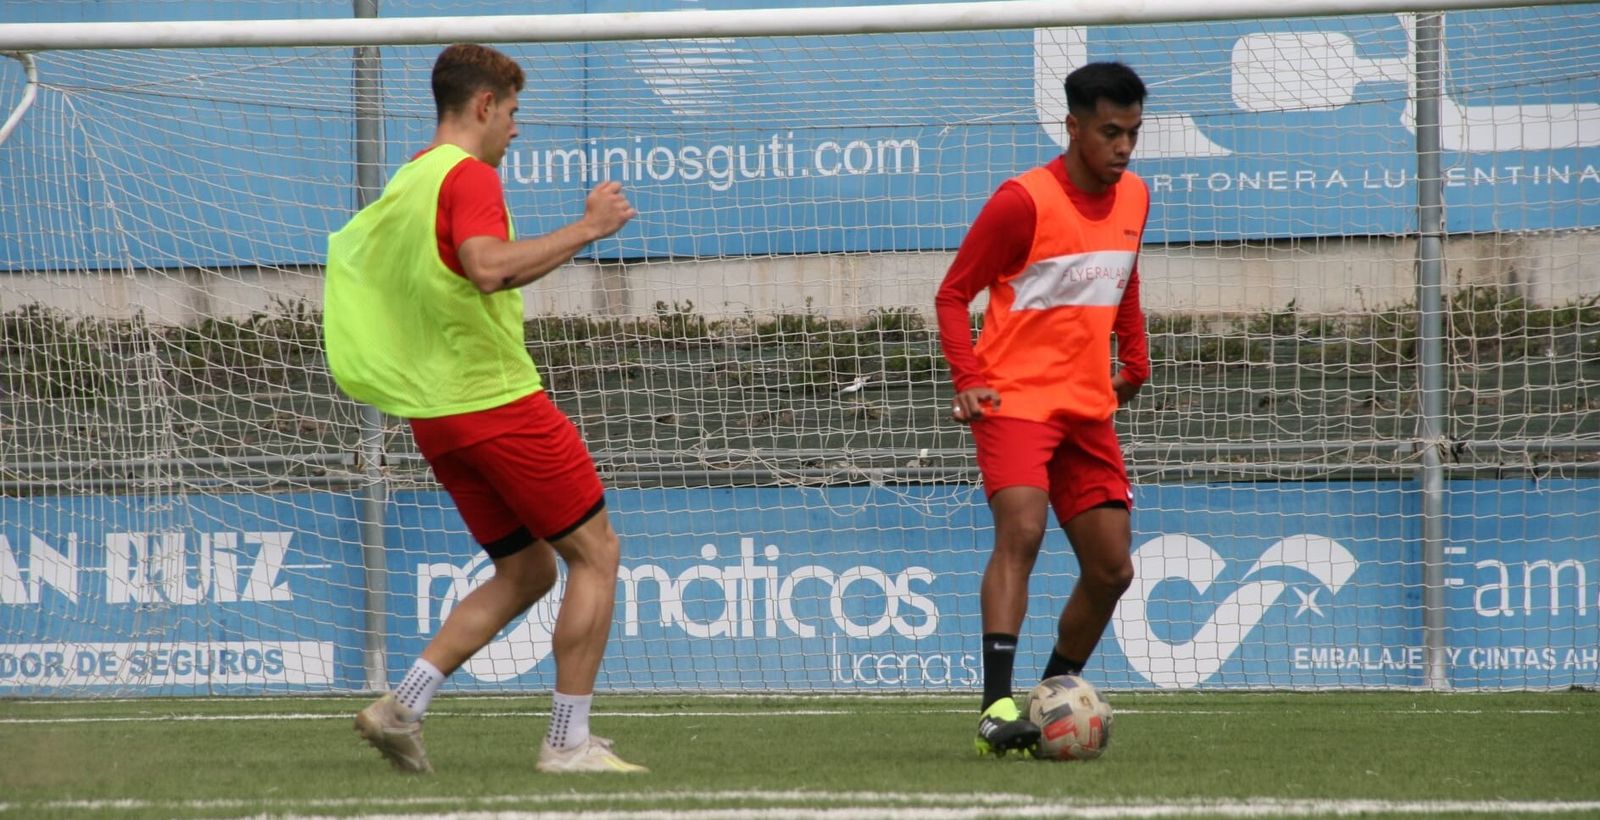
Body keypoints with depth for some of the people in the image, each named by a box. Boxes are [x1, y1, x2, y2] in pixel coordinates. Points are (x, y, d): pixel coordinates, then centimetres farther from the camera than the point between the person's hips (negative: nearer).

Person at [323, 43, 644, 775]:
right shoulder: (468, 175, -12)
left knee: (526, 572, 16)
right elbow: (488, 267, -31)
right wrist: (585, 229, -25)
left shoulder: (408, 182, 16)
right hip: (498, 399, -9)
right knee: (595, 552, 0)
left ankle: (404, 704, 3)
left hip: (434, 413, 9)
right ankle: (569, 741, -3)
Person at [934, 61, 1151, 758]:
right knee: (1021, 529, -28)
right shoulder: (1024, 201, -13)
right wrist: (968, 380, -19)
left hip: (1089, 408, 7)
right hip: (1018, 399, -7)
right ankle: (997, 708, -37)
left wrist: (1134, 361, 18)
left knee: (1112, 570, 6)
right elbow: (953, 294, -7)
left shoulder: (1133, 198, 8)